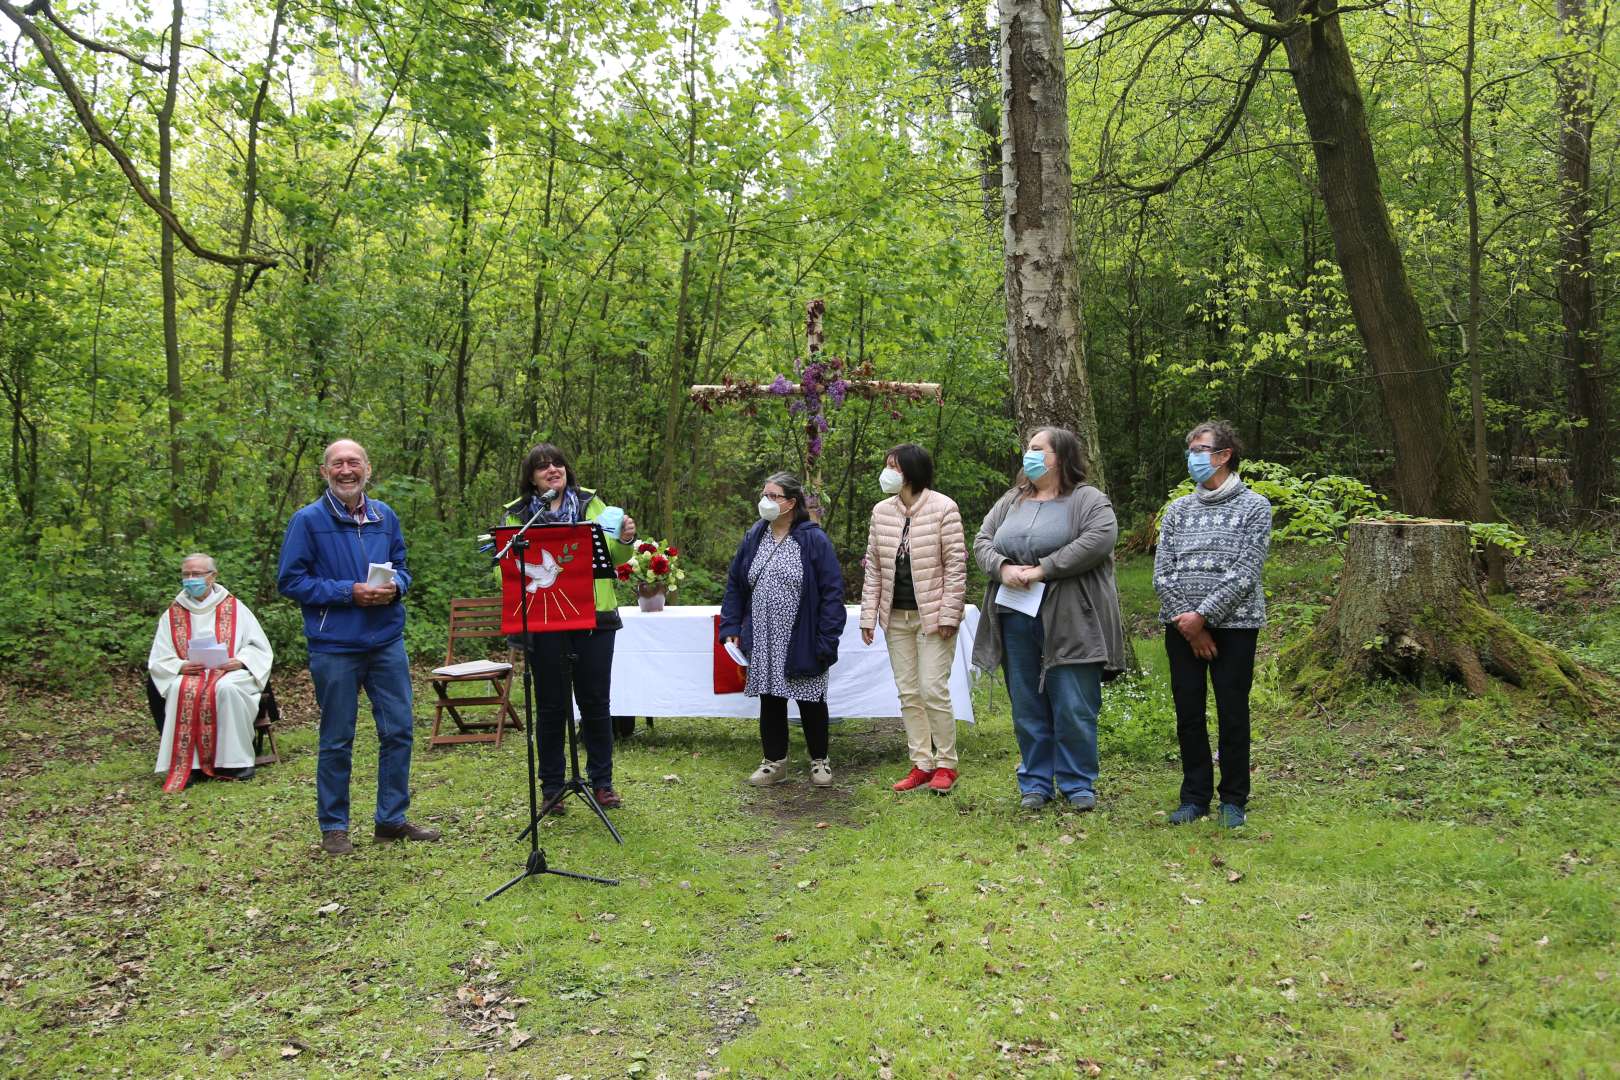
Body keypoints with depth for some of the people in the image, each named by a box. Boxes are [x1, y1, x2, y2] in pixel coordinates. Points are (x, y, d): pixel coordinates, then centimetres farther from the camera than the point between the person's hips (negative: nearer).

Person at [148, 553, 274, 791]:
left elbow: (259, 647, 8)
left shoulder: (234, 608, 9)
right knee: (181, 690, -34)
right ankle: (185, 764, -29)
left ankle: (237, 760, -24)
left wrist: (240, 660, -13)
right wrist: (181, 667, -11)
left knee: (226, 688, -37)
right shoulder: (172, 615, 13)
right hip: (187, 675, 1)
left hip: (230, 674, -1)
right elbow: (158, 661, 10)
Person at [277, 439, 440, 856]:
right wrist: (348, 592, -16)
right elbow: (290, 581, -7)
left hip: (387, 641, 4)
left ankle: (391, 819, 20)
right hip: (334, 646, -4)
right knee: (337, 740, 5)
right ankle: (333, 826, 19)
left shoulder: (385, 517, 8)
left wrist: (394, 586, -6)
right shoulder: (308, 520, -5)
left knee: (398, 731, 7)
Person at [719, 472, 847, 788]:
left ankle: (819, 760, 24)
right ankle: (775, 762, 24)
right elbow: (735, 584, 13)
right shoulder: (753, 537, 6)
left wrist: (826, 639, -15)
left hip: (801, 642, -4)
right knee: (770, 700, 10)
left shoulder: (814, 540, -9)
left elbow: (832, 592, -10)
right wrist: (731, 625, 4)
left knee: (810, 702, 7)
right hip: (763, 642, 4)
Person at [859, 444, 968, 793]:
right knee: (908, 693, 8)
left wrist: (948, 614, -13)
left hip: (932, 616, -6)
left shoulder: (943, 508, -9)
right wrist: (869, 615, 5)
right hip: (896, 617, 6)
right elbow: (873, 567, 9)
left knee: (933, 690, -7)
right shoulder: (882, 512, 7)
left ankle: (945, 765, 8)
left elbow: (956, 564, -10)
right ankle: (922, 764, 16)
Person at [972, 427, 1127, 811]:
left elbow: (1100, 538, -17)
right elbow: (982, 541, 13)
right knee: (1027, 708, 10)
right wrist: (1003, 568, -9)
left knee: (1073, 708, -1)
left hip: (1068, 621, -5)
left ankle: (1077, 785, 13)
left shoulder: (1087, 500, -1)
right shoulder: (1011, 501, 17)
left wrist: (1043, 569, -19)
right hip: (1016, 618, 5)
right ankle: (1035, 783, 21)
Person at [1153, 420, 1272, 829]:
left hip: (1233, 626, -4)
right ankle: (1195, 796, 18)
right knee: (1188, 713, 6)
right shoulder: (1178, 509, 11)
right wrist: (1186, 622, -8)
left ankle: (1233, 800, 15)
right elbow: (1162, 573, 4)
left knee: (1232, 714, 2)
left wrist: (1203, 616, -15)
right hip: (1182, 628, 4)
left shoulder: (1254, 507, -1)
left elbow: (1244, 575, -10)